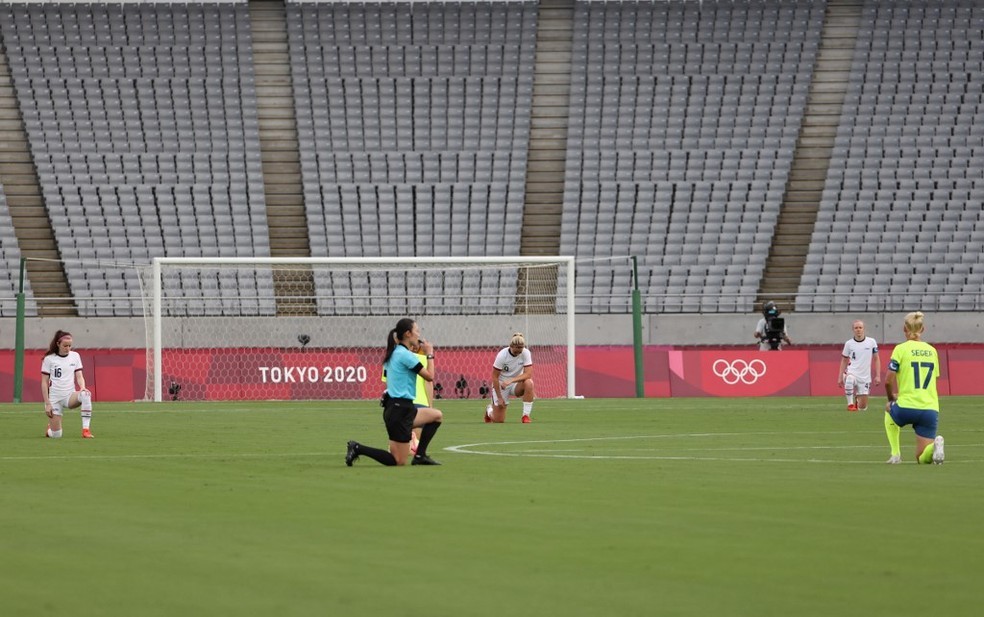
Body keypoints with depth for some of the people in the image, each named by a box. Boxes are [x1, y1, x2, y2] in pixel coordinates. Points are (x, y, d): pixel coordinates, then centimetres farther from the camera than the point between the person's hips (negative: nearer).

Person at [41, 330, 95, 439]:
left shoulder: (75, 356, 5)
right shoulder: (49, 359, -3)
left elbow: (79, 376, 2)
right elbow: (44, 382, -2)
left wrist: (83, 388, -21)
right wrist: (47, 404, -7)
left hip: (70, 396, 2)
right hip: (54, 398, -2)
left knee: (85, 395, -35)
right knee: (56, 435, -5)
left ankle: (86, 430, -33)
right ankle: (50, 429, 35)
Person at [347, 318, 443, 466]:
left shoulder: (394, 353, 14)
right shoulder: (405, 354, -15)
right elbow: (429, 376, -12)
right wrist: (429, 354, 1)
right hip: (400, 409, -9)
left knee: (437, 415, 20)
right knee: (399, 461, -5)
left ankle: (420, 455, 12)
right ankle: (358, 449, -8)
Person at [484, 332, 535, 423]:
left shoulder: (526, 353, -17)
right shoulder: (502, 355, -22)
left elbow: (528, 374, -24)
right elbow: (494, 377, -16)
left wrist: (511, 381, -36)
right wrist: (499, 397, -17)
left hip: (516, 383, 2)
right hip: (501, 385, -2)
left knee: (529, 383, -34)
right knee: (498, 420, -3)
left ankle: (526, 416, -24)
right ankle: (489, 410, 36)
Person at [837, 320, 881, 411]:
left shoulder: (871, 342, 0)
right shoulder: (849, 343, 0)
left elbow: (876, 359, 6)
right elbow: (844, 361, 9)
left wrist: (878, 376, -1)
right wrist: (840, 377, 3)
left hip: (865, 377, 1)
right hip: (852, 373, -1)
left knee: (863, 407, 2)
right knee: (849, 380, -41)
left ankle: (856, 401, 39)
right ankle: (850, 403, -22)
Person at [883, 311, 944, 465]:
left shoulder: (901, 349, -2)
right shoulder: (932, 351, 13)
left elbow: (888, 381, -7)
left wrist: (892, 398, 14)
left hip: (906, 408, -3)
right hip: (931, 410, 3)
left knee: (889, 409, 36)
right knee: (923, 458, 11)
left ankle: (895, 454, 21)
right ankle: (934, 445, -24)